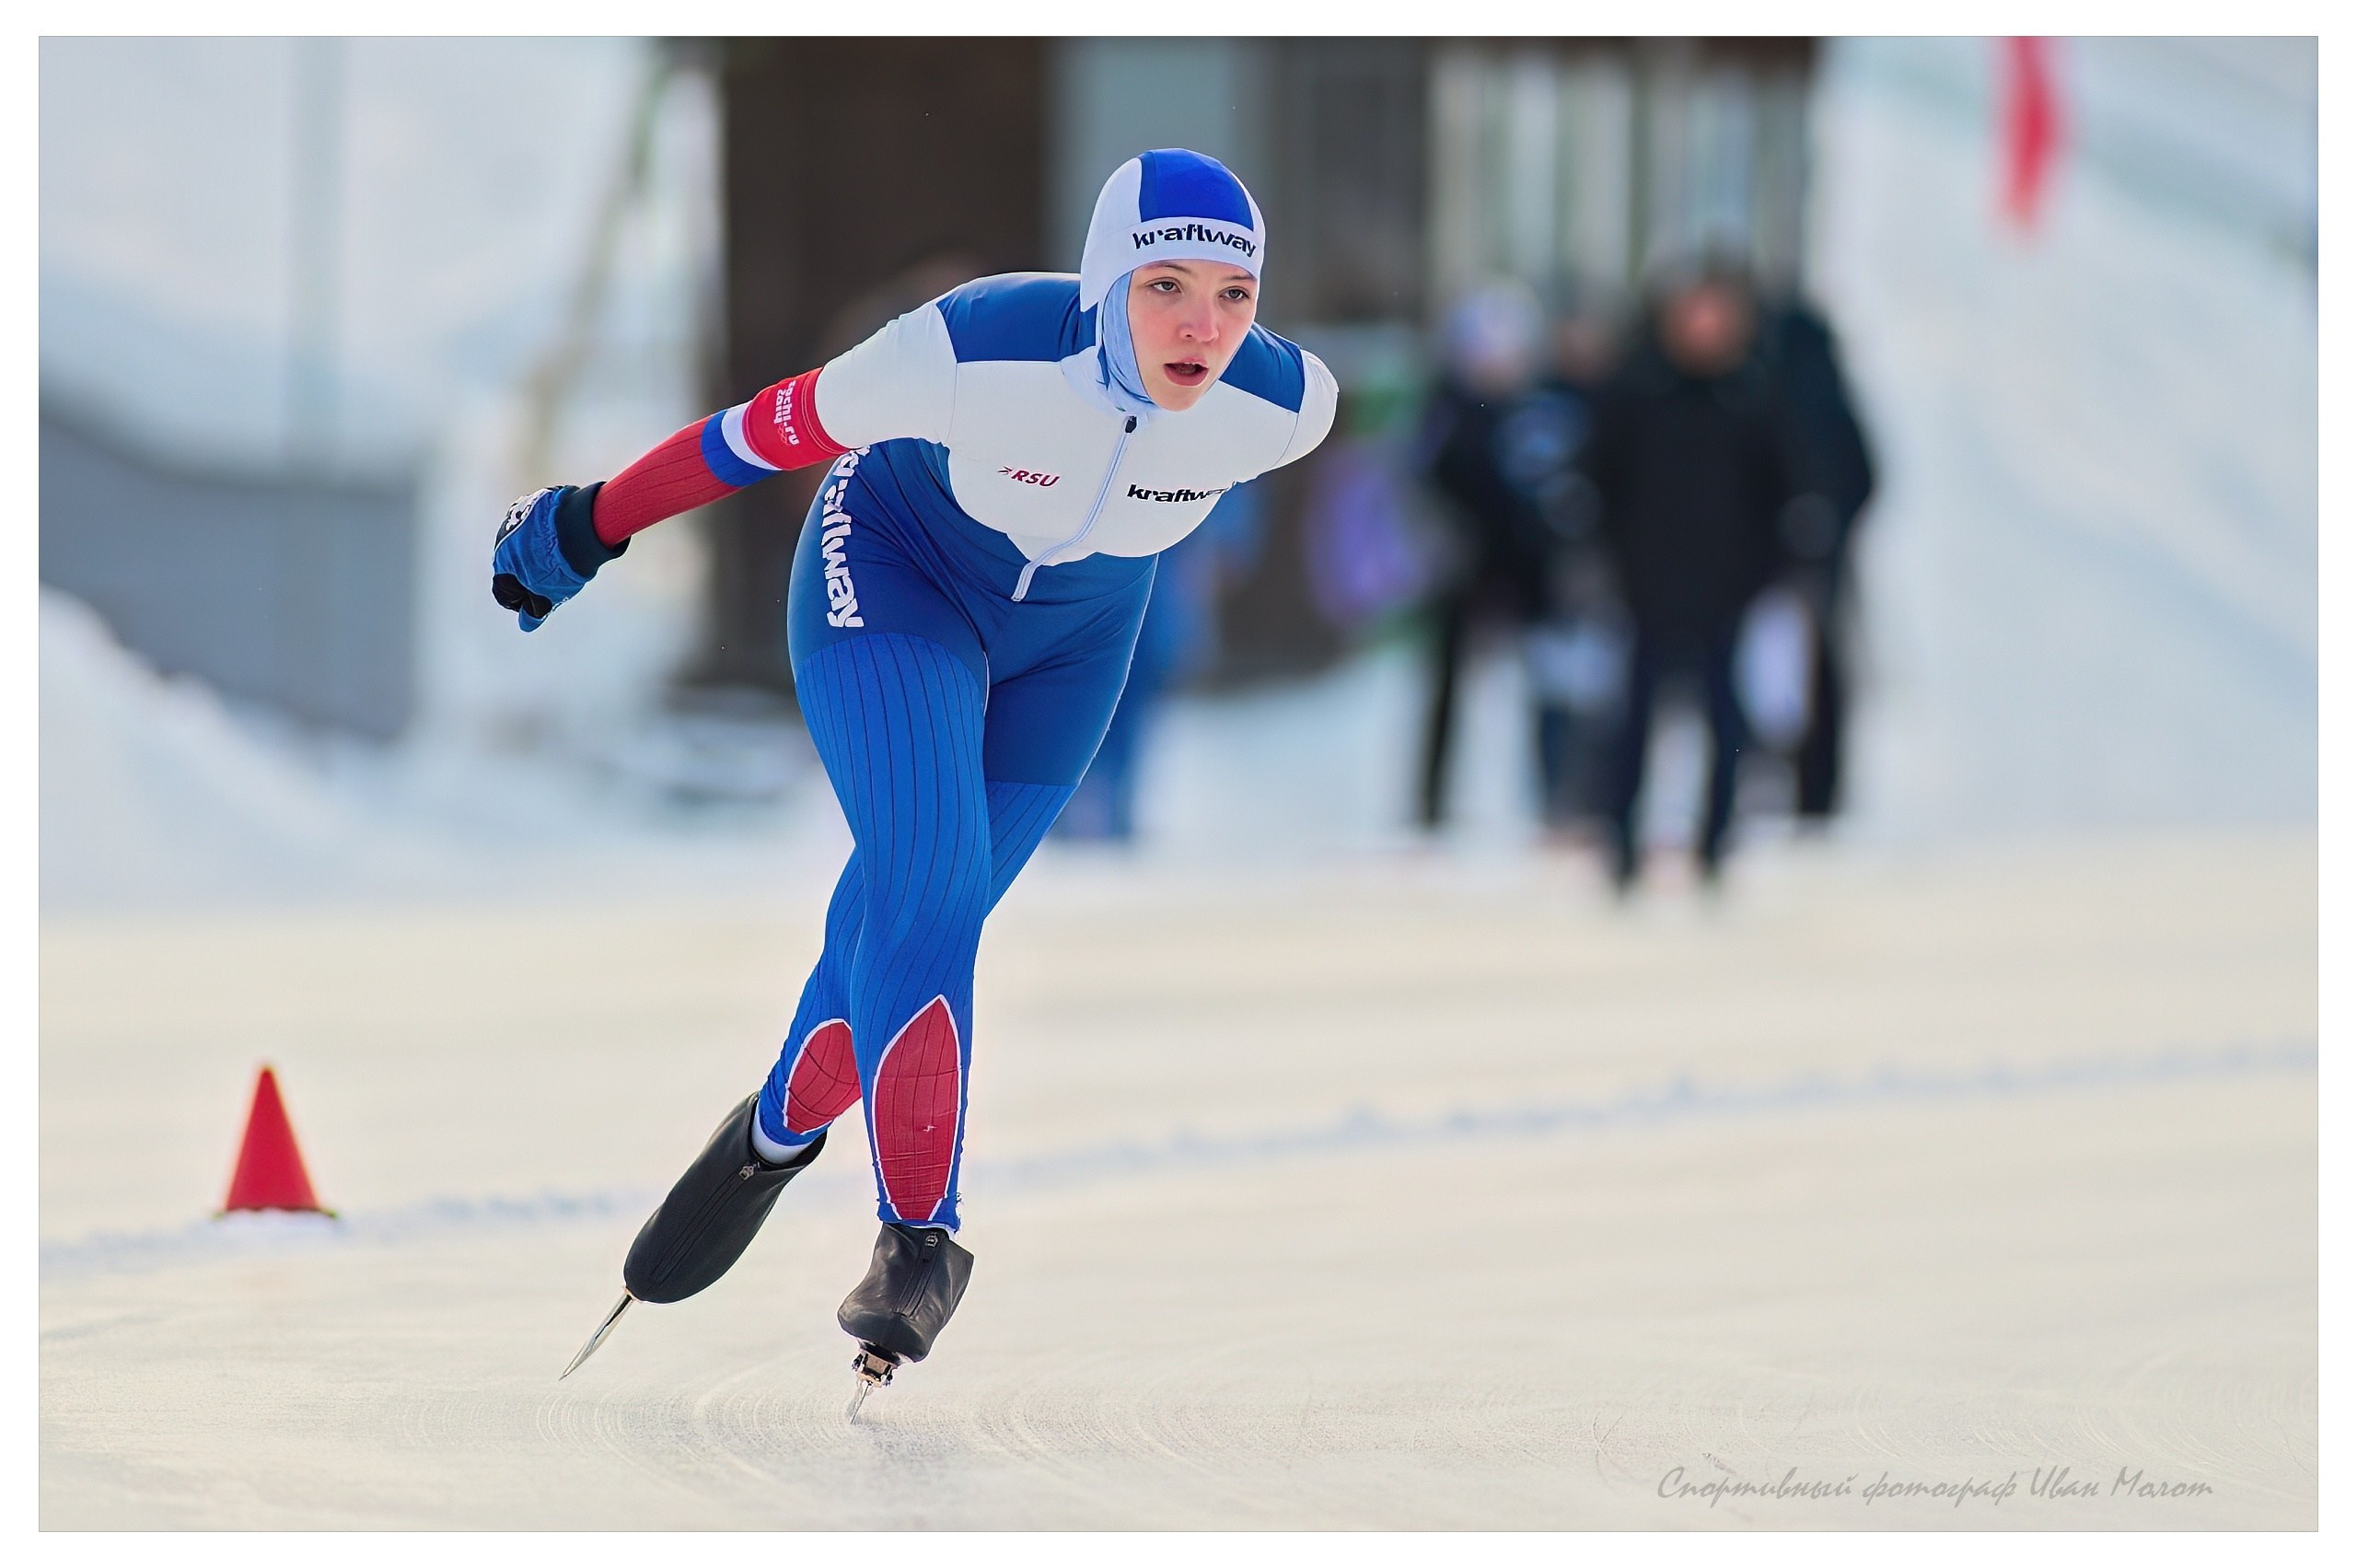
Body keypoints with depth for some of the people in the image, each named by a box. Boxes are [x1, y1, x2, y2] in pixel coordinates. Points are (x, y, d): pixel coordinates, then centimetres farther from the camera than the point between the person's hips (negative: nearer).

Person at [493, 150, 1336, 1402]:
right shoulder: (977, 352, -37)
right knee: (927, 882, -21)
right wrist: (591, 528, -11)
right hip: (894, 577, -4)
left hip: (1072, 640, 4)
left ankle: (779, 1133, 35)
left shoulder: (1285, 403, -27)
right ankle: (919, 1232, -13)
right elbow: (777, 428, -23)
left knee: (933, 911, 9)